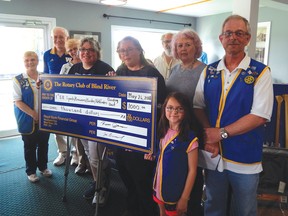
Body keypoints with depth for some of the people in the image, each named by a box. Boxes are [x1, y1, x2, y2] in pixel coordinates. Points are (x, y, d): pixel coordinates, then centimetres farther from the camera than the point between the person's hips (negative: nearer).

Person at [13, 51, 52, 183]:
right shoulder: (18, 80, -8)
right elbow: (18, 102, -11)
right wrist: (34, 114, -17)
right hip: (28, 120, -3)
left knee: (43, 145, 15)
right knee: (30, 147, 11)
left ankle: (43, 167, 34)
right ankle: (31, 171, 27)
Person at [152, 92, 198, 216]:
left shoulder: (190, 138, -21)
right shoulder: (163, 132, -4)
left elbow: (192, 170, -16)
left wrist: (184, 198, -13)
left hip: (176, 192, -5)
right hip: (160, 187, 5)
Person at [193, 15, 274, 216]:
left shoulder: (261, 72, -7)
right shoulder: (209, 71, 3)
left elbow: (259, 116, -15)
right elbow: (198, 107, 1)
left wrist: (221, 133, -19)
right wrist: (208, 137, -14)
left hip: (245, 159, -3)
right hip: (213, 154, 3)